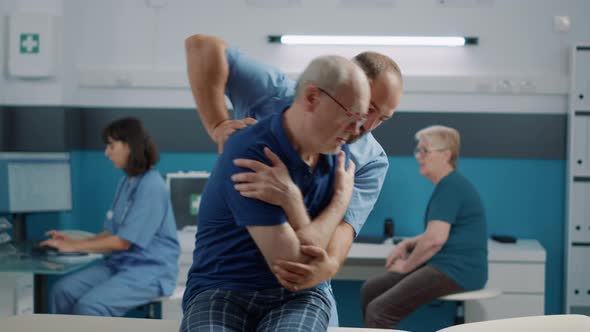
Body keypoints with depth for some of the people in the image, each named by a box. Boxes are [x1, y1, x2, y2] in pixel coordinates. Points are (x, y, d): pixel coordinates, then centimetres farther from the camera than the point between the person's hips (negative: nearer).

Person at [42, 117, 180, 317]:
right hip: (120, 263, 9)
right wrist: (74, 242, 5)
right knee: (62, 290, -11)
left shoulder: (152, 186, -17)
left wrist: (74, 247, -9)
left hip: (150, 271, -9)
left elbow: (124, 241, -16)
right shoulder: (126, 182, 12)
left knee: (89, 306, -27)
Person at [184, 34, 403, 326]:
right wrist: (217, 125, -24)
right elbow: (203, 46, -14)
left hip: (304, 283, 2)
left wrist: (329, 265, -42)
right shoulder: (276, 96, -10)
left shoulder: (372, 161, -5)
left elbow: (345, 223, -19)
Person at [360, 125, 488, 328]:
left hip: (456, 272, -11)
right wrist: (407, 244, 13)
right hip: (444, 265, 11)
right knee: (370, 290, 11)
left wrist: (406, 266, -7)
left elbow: (435, 238, -22)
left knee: (379, 310, -22)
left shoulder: (450, 187, -13)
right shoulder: (448, 184, 20)